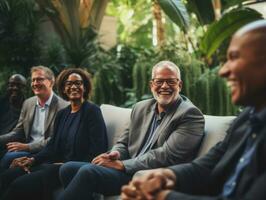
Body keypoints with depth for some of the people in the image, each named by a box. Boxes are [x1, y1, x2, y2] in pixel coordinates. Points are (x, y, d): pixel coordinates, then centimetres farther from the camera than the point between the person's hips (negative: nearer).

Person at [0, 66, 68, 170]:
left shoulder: (63, 107, -9)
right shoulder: (27, 103, 13)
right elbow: (18, 132, 15)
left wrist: (27, 146, -17)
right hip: (27, 150, 5)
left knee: (9, 157, -25)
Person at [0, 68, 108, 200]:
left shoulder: (92, 111, -4)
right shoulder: (62, 114, 18)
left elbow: (98, 150, -11)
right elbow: (52, 146, 16)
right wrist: (33, 159, -2)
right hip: (57, 163, 7)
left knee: (20, 184, -22)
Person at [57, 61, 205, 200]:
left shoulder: (190, 114, -8)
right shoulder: (140, 108, 13)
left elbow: (167, 155, -18)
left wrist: (121, 164, -17)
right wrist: (115, 154, -8)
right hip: (128, 169, 7)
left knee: (88, 171, -24)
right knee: (68, 169, -8)